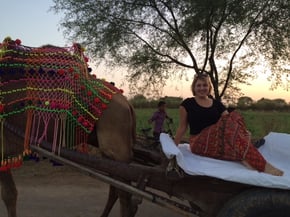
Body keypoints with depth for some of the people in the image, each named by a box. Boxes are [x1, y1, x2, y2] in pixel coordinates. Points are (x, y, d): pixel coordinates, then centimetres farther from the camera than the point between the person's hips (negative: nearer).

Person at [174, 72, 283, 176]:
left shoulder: (217, 104, 14)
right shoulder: (187, 104, 3)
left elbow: (231, 121, 4)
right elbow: (182, 127, 6)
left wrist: (243, 131, -14)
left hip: (218, 140, 4)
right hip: (199, 143, -4)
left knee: (234, 116, -23)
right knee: (229, 123, -31)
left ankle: (244, 158, -39)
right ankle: (262, 165, -39)